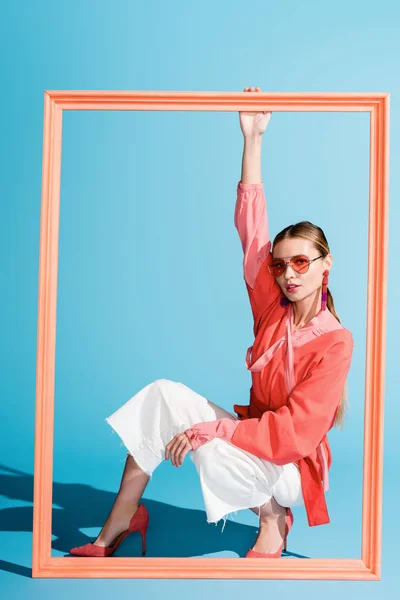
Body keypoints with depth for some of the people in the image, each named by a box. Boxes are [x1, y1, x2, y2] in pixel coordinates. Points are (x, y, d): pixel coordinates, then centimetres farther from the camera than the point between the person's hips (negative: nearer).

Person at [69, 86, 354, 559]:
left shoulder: (335, 343, -18)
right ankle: (114, 531, -6)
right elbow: (251, 231, -9)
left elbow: (297, 431, -24)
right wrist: (252, 138, -12)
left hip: (292, 465, -5)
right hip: (252, 441, 6)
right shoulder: (273, 311, -3)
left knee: (212, 454, -35)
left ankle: (273, 517, -2)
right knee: (163, 393, -14)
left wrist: (211, 428, -30)